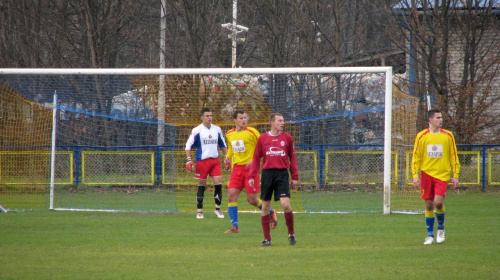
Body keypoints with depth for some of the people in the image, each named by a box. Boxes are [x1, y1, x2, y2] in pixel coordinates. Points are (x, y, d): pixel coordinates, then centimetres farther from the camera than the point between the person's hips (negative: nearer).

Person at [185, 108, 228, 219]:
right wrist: (189, 160, -11)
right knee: (201, 186, 1)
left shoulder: (217, 130, 9)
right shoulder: (196, 131, -2)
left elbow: (223, 145, 20)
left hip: (215, 160, 3)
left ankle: (218, 209, 7)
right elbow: (188, 146, -1)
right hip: (202, 160, -3)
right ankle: (199, 211, 12)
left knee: (218, 183, -7)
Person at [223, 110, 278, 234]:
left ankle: (270, 213, 25)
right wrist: (227, 157, 10)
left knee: (251, 199, -3)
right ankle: (234, 226, -4)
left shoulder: (252, 132, -7)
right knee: (231, 194, -10)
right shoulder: (229, 134, 9)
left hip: (250, 167, -4)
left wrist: (254, 160, -15)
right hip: (236, 168, 5)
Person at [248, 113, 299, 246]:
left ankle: (291, 233, 7)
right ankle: (267, 238, 12)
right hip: (267, 174, 1)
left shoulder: (287, 138, 6)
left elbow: (292, 158, 10)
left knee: (285, 204, -14)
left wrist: (295, 177, 5)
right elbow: (256, 158, 8)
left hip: (282, 173, -1)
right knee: (265, 207, 3)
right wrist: (252, 176, 0)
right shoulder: (263, 138, 5)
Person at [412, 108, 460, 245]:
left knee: (438, 202, -16)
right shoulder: (421, 136, 3)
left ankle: (441, 227, 10)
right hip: (426, 173, 1)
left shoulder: (448, 136, 4)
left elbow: (454, 157, 8)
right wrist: (415, 175, -2)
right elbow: (416, 157, 5)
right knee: (429, 205, 2)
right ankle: (430, 235, 14)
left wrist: (455, 176, 3)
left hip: (442, 175, -1)